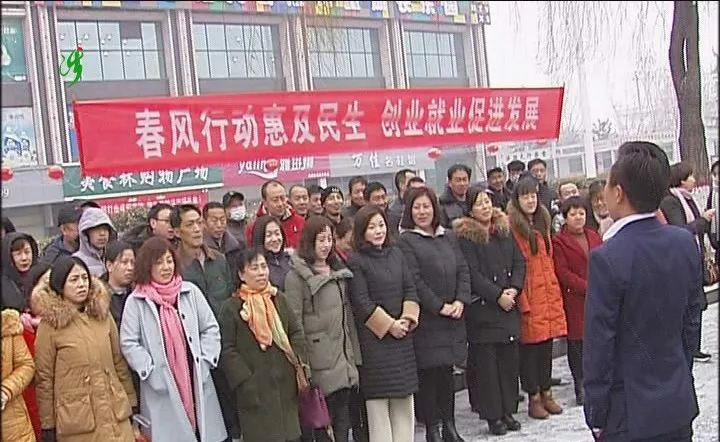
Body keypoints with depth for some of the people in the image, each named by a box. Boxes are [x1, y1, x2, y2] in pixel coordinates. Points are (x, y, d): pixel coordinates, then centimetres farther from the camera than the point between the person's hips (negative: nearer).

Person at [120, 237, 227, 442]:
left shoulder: (190, 291, 4)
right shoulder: (136, 301, -2)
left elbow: (211, 329, 8)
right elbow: (128, 343, -4)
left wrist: (204, 361, 0)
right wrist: (151, 370, -10)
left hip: (196, 382, 2)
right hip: (162, 388, -2)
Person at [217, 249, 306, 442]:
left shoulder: (279, 298, 10)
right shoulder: (231, 307, -5)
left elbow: (297, 333, 15)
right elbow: (226, 350, -8)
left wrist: (297, 361, 2)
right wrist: (245, 382, -13)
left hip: (285, 383, 5)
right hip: (255, 389, -5)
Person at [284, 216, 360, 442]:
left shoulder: (338, 270, 14)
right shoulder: (296, 275, -9)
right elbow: (294, 321, -13)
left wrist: (354, 352, 15)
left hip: (344, 354, 6)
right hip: (321, 357, -6)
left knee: (343, 412, 10)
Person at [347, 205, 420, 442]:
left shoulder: (396, 254, 10)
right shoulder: (355, 261, -8)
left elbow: (410, 289, 9)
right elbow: (361, 302, -12)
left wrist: (407, 319, -6)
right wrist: (389, 324, -12)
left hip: (402, 334, 6)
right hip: (374, 336, -6)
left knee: (404, 397, 9)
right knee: (378, 399, -1)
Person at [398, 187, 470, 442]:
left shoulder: (448, 237, 14)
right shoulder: (405, 241, -5)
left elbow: (463, 270, 10)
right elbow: (414, 280, -13)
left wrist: (460, 301, -5)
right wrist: (439, 306, -14)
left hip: (452, 318, 6)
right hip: (426, 320, -5)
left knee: (447, 371, 12)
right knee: (428, 373, -1)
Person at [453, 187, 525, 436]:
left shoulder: (505, 230, 11)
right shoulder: (464, 236, -7)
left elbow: (519, 262, 9)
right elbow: (472, 274, -13)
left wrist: (514, 289, -6)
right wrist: (498, 295, -15)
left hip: (509, 304, 6)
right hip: (481, 308, -5)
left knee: (510, 359, 8)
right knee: (486, 362, -1)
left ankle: (508, 410, 19)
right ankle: (493, 415, 8)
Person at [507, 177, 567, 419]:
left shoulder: (542, 223, 14)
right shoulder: (513, 227, -9)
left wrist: (555, 291, 12)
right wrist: (521, 300, -17)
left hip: (548, 294, 7)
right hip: (528, 297, -7)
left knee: (547, 344, 11)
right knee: (530, 346, 0)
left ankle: (546, 394, 20)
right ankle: (533, 398, 9)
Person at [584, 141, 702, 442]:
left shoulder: (607, 258, -21)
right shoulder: (686, 243, -3)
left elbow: (599, 342, -17)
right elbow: (691, 319, 7)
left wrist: (596, 415, -7)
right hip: (680, 405, 6)